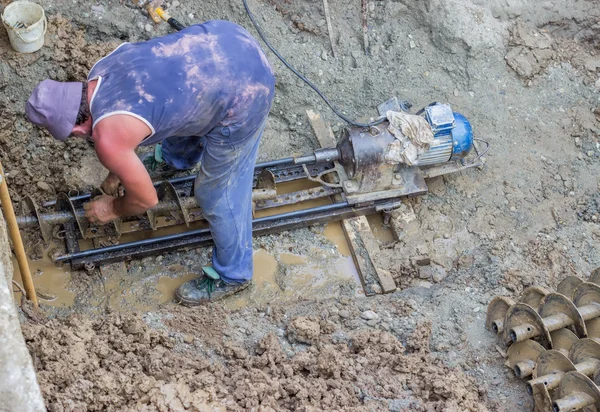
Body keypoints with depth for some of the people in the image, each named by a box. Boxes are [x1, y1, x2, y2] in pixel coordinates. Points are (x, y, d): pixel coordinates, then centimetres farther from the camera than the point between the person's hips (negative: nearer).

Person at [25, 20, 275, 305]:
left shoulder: (108, 140, -15)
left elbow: (146, 199, 2)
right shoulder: (100, 71, 8)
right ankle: (176, 157, 69)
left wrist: (113, 210, 23)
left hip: (242, 93, -8)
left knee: (216, 193, 13)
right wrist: (120, 169, 41)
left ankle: (232, 274, 36)